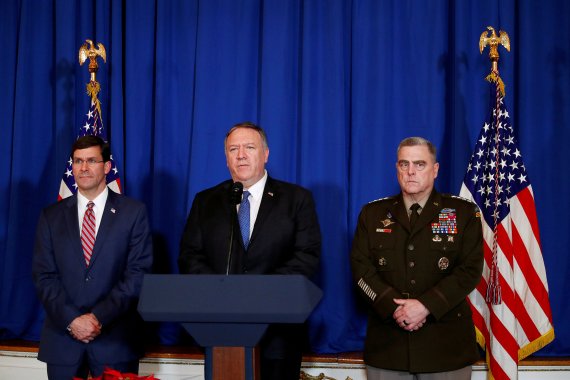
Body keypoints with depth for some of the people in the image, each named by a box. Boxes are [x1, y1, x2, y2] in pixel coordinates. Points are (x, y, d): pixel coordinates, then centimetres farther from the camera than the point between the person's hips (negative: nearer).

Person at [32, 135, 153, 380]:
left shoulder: (133, 212, 1)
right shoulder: (51, 216, 8)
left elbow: (139, 273, -5)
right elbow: (44, 276, 3)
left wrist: (99, 317, -12)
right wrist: (71, 320, -11)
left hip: (116, 340, -2)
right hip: (62, 338, 2)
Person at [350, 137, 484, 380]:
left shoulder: (464, 213, 3)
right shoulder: (372, 213, 9)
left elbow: (471, 269, -5)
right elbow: (361, 268, 1)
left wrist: (426, 305, -16)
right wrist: (394, 307, -14)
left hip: (445, 342, -1)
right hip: (387, 342, 2)